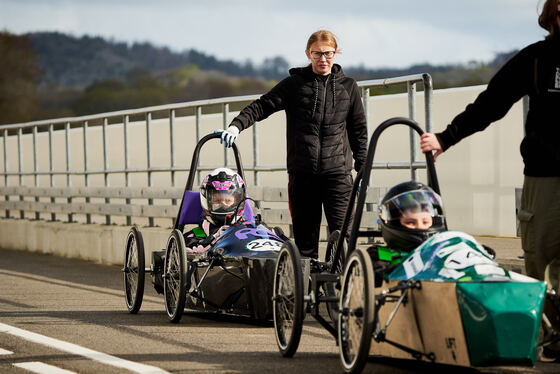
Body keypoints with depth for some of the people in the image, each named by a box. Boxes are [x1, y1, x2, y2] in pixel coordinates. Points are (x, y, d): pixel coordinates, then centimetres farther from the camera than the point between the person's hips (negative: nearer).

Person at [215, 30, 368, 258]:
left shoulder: (348, 87, 11)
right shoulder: (295, 84, 7)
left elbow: (359, 129, 15)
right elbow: (263, 106, 1)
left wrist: (363, 170, 12)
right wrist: (237, 125, -16)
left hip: (338, 171, 0)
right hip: (302, 172, 1)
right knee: (304, 233, 3)